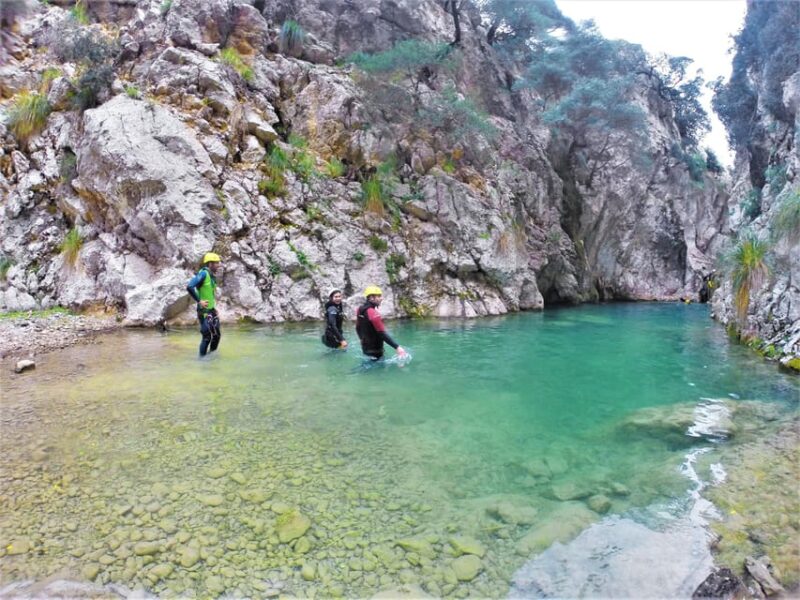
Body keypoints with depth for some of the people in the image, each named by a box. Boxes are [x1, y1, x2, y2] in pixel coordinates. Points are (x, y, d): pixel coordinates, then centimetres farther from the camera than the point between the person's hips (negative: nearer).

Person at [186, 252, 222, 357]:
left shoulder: (212, 276, 10)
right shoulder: (203, 273, -16)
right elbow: (189, 287, -26)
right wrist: (199, 301, -21)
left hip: (212, 310, 8)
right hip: (204, 311, -8)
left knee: (217, 335, 13)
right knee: (207, 337, -3)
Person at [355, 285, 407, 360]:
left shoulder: (360, 309, 3)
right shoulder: (373, 313, -25)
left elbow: (358, 328, 15)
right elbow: (382, 333, -29)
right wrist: (397, 347, -29)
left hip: (365, 347, 9)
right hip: (375, 350, -9)